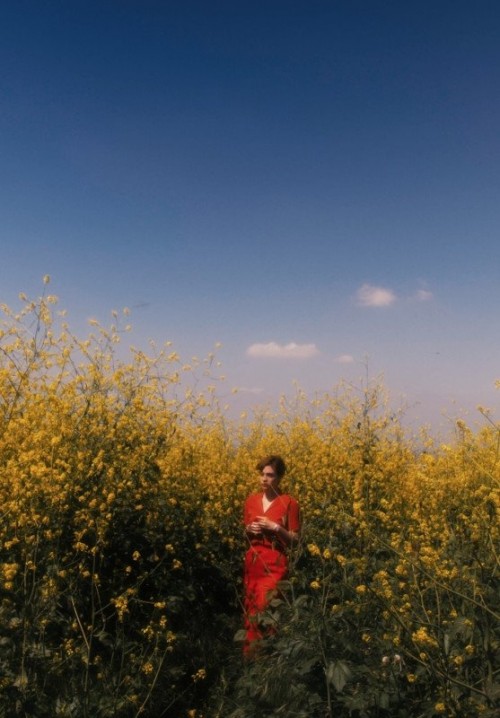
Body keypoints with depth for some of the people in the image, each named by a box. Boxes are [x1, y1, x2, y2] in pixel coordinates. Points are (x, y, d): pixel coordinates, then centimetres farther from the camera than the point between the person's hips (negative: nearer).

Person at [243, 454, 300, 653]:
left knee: (266, 609, -10)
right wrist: (249, 529, -6)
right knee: (251, 609, 10)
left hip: (274, 565, -5)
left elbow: (295, 539, -4)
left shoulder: (289, 503, -8)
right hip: (252, 563, 5)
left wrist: (275, 527, -17)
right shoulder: (251, 500, 5)